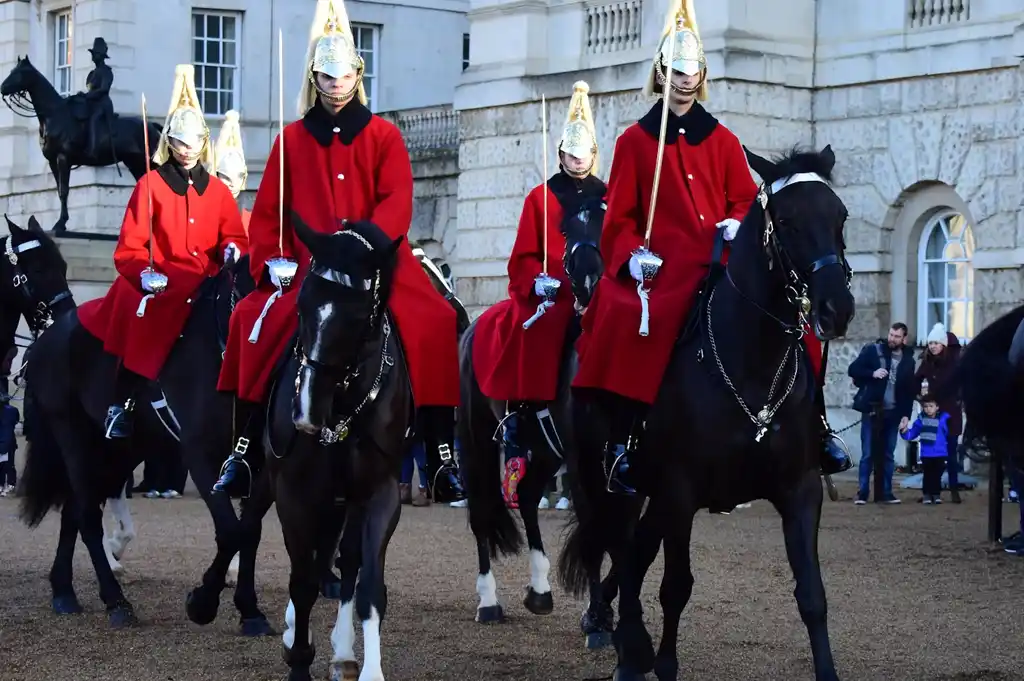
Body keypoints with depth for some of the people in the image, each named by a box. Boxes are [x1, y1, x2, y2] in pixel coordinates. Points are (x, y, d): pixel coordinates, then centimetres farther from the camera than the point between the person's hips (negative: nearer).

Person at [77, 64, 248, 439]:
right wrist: (145, 272, -21)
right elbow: (129, 247, -2)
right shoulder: (151, 184, 5)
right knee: (147, 322, -33)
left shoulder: (217, 190, 16)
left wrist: (232, 250, -12)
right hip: (162, 284, -4)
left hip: (206, 286, 4)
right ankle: (121, 405, -24)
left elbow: (234, 236, 12)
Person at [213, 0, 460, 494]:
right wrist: (272, 260, -5)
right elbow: (267, 210, 11)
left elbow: (397, 201, -6)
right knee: (253, 320, -21)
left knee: (432, 321, -24)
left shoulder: (384, 136, 7)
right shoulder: (292, 139, 11)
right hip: (309, 269, 1)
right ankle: (242, 450, -10)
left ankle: (443, 453, -17)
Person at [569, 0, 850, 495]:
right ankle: (620, 442, -26)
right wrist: (632, 252, -11)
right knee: (629, 322, -32)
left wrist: (737, 223, -7)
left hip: (724, 262, 3)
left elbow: (745, 197, 15)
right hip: (664, 267, -3)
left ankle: (815, 425, -3)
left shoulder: (721, 139, 17)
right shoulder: (635, 141, 10)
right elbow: (619, 215, 7)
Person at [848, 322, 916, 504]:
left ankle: (886, 493, 12)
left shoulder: (908, 361, 6)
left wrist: (906, 414, 1)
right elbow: (853, 370, -4)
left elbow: (909, 390, 9)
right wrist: (872, 373, -19)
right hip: (872, 410, -3)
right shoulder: (873, 350, -2)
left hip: (893, 413, 3)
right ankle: (862, 493, 2)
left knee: (888, 455, 6)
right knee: (868, 454, -2)